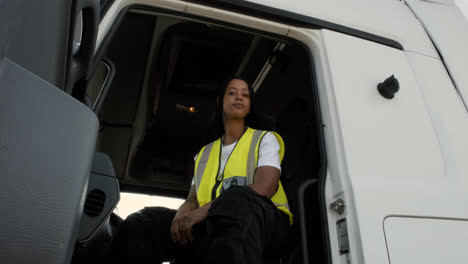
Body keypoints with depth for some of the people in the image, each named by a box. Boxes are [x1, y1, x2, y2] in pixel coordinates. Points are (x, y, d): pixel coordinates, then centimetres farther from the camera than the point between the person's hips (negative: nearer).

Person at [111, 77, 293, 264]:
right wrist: (181, 215, -13)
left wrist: (206, 210, -20)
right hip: (215, 226, 4)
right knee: (139, 224, -19)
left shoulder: (265, 139, 10)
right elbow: (192, 199, 14)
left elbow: (265, 187, -9)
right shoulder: (205, 153, 23)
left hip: (265, 222, -3)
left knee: (237, 200, -42)